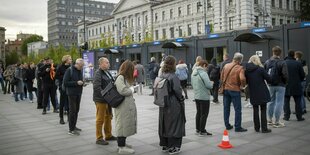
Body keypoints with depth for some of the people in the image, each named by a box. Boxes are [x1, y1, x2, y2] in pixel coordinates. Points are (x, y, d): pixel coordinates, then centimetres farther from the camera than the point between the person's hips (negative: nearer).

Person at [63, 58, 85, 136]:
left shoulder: (81, 70, 9)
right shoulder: (69, 70, -11)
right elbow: (65, 82, -15)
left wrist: (82, 83, 1)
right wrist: (76, 83, -21)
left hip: (78, 93, 7)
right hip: (72, 93, -7)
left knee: (76, 110, 12)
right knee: (72, 110, -6)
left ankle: (74, 126, 25)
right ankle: (71, 129, 0)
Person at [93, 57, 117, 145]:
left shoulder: (107, 72, 13)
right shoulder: (98, 73, -15)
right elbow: (96, 87, -24)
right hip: (100, 99, -9)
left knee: (108, 117, 18)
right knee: (100, 119, 0)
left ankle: (108, 135, 33)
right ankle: (99, 138, 11)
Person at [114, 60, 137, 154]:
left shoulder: (125, 78, 17)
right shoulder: (120, 78, -15)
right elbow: (123, 91, -22)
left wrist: (131, 89, 3)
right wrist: (131, 89, -7)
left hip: (128, 106, 10)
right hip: (123, 106, -10)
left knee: (126, 125, 16)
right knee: (122, 125, -4)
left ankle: (122, 144, 28)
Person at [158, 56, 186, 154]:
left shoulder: (161, 76, 2)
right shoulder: (173, 77, -19)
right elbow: (177, 91, -20)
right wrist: (181, 98, -3)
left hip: (163, 105, 7)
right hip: (174, 105, -7)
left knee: (164, 124, 16)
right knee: (174, 124, 5)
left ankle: (165, 145, 28)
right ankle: (173, 147, 13)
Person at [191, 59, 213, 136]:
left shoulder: (193, 73, 6)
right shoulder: (203, 73, -20)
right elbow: (208, 85, -22)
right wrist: (212, 83, -2)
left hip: (196, 96, 8)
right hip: (204, 97, -8)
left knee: (198, 113, 18)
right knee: (204, 114, 2)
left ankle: (198, 129, 26)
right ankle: (202, 131, 8)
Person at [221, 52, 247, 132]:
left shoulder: (226, 66, 3)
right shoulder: (240, 68, -13)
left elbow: (221, 77, 8)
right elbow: (242, 79, -26)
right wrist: (243, 85, -7)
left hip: (225, 89, 6)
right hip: (235, 90, -5)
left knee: (226, 108, 15)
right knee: (237, 109, 4)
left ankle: (227, 125, 23)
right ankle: (237, 127, 7)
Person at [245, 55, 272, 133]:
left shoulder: (246, 70, 0)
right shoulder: (260, 69, -11)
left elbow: (246, 81, 9)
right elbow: (269, 79, -8)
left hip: (253, 94, 3)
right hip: (262, 93, -3)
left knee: (255, 110, 12)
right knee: (263, 110, 4)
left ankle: (257, 127, 17)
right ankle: (264, 128, 6)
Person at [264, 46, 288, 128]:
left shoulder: (267, 62, 3)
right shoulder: (282, 63, -14)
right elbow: (285, 75, -16)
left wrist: (269, 81, 12)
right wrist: (285, 82, 1)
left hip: (270, 85, 6)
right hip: (280, 85, -5)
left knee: (271, 101, 17)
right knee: (279, 103, 1)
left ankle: (270, 120, 25)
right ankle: (277, 122, 4)